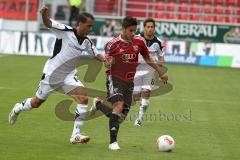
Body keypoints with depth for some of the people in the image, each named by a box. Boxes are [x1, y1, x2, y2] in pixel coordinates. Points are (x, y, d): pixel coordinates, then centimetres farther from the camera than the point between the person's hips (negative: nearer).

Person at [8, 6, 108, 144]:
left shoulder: (86, 42, 1)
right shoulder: (66, 31, -17)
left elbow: (97, 54, 12)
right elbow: (48, 23, -25)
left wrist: (105, 59, -11)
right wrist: (44, 15, -48)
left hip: (69, 76, 5)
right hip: (52, 73, -5)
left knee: (83, 99, -17)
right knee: (36, 103, 10)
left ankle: (76, 135, -14)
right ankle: (18, 108, 45)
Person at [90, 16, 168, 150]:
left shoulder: (139, 42, 0)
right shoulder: (113, 44, -9)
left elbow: (148, 59, 14)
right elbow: (107, 63, 2)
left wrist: (161, 72, 12)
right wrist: (108, 63, -22)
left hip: (129, 81, 5)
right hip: (115, 79, -5)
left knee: (121, 116, 3)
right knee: (119, 105, -27)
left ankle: (98, 104, 31)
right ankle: (113, 142, -21)